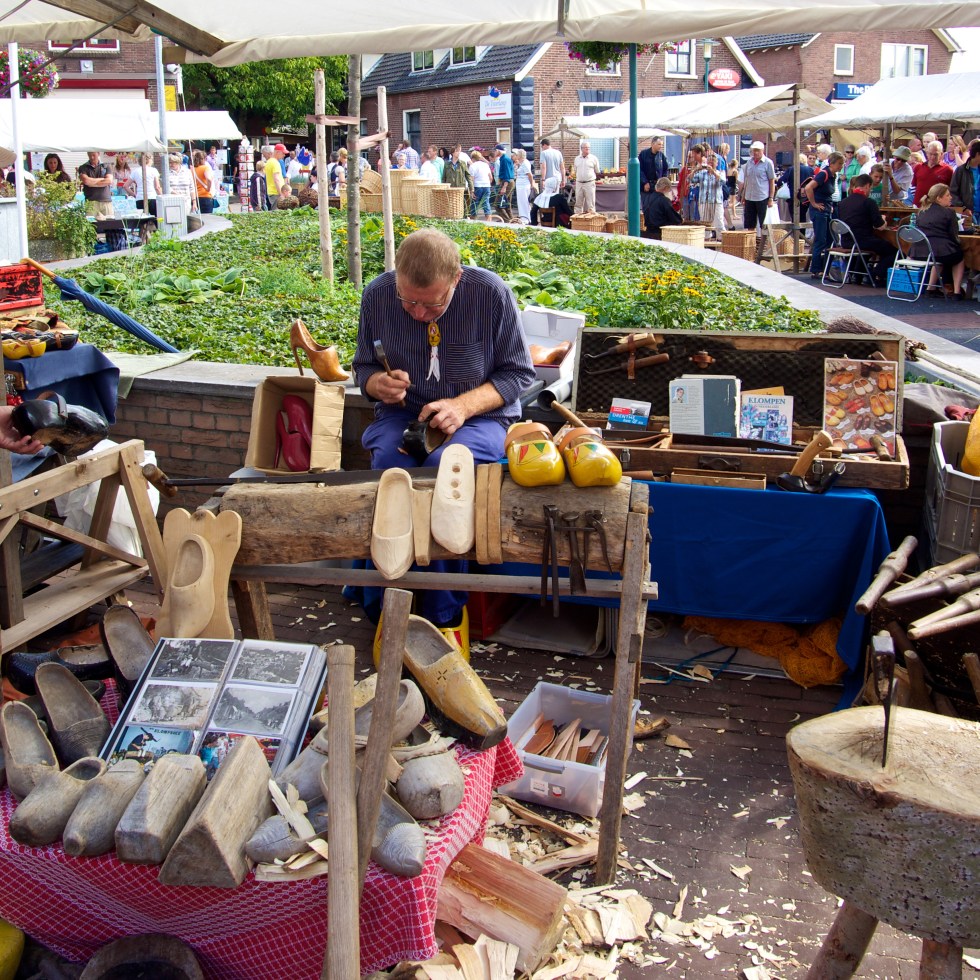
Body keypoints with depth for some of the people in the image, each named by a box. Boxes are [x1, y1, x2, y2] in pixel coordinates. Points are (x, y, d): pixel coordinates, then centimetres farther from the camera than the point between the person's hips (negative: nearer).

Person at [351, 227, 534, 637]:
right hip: (403, 413, 2)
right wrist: (380, 384, -15)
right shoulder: (377, 295, -5)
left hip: (481, 415, -2)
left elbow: (518, 373, -4)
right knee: (389, 463, -34)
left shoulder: (491, 293, -12)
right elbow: (363, 367, 10)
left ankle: (444, 616, -20)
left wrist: (464, 405, -20)